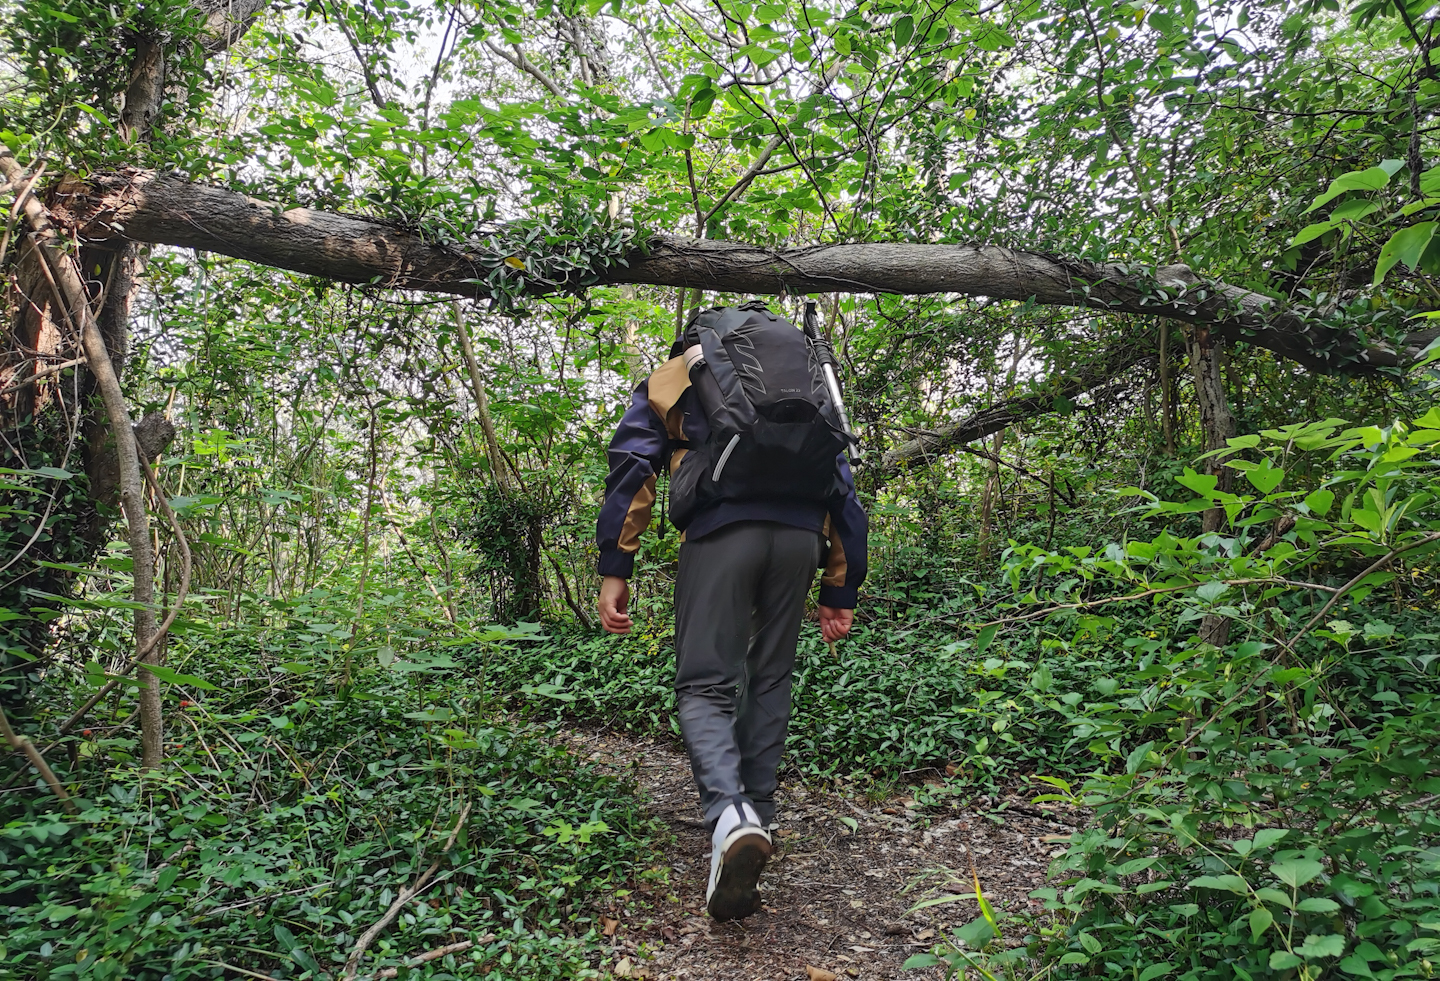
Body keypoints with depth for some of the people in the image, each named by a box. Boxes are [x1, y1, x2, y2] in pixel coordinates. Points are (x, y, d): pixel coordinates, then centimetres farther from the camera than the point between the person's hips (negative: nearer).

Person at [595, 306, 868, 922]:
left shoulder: (674, 376, 25)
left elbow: (632, 465, 8)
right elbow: (841, 486, 25)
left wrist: (614, 569, 4)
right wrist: (840, 591, 24)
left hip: (723, 526, -3)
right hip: (802, 534, 4)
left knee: (705, 686, 1)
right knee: (769, 679, 18)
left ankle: (730, 817, -22)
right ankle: (758, 813, 23)